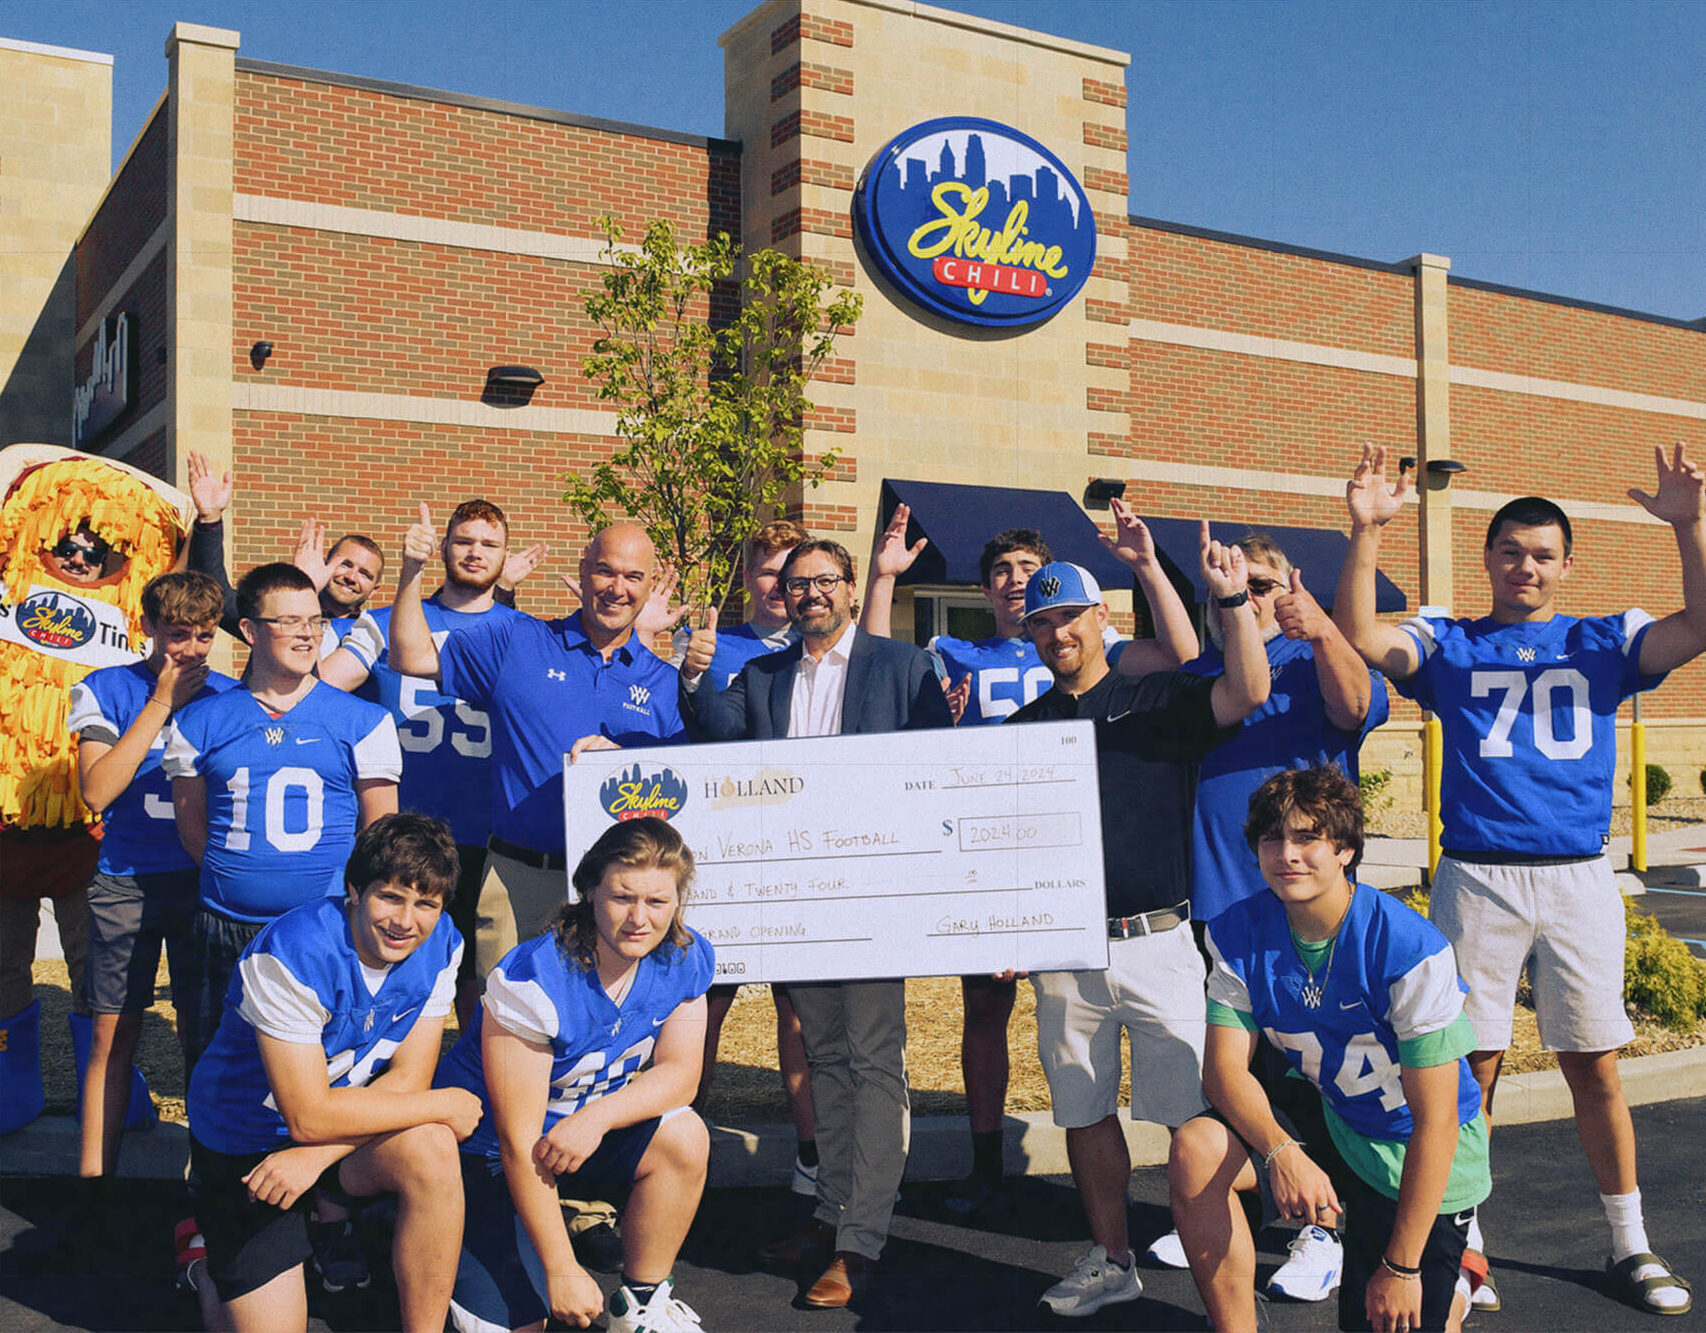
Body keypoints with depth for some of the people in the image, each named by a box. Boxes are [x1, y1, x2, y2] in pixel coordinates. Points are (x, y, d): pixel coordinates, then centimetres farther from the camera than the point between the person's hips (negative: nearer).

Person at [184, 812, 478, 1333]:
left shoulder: (440, 944, -11)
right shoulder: (291, 955, -28)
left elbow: (407, 1079, -9)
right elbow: (309, 1116, -27)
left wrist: (315, 1156, -23)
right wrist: (444, 1104, -21)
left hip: (345, 1129, 4)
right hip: (247, 1145, -3)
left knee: (432, 1150, -28)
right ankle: (213, 1253, 23)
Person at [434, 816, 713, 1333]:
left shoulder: (686, 958, -13)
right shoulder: (532, 980, -30)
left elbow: (679, 1074, -8)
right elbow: (518, 1142, -26)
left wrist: (597, 1116, -29)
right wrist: (563, 1270, -25)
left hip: (588, 1133, 5)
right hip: (487, 1149, -5)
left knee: (684, 1137, -23)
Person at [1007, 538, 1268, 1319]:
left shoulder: (1156, 703, 3)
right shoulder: (1022, 729, 12)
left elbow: (1247, 692, -14)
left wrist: (1231, 599, -25)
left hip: (1158, 942, -3)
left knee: (1195, 1113, -3)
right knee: (1083, 1113, 11)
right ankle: (1110, 1260, 25)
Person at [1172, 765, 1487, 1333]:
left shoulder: (1414, 951, -27)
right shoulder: (1240, 934, -13)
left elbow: (1436, 1122, -23)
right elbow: (1225, 1066, -13)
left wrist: (1402, 1268, -21)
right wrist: (1281, 1152, -34)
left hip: (1419, 1158, -3)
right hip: (1326, 1121, 3)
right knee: (1197, 1149, -23)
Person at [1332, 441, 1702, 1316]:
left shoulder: (1603, 642, 10)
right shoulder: (1448, 645, 8)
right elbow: (1356, 638, -9)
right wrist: (1366, 532, -18)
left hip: (1579, 879, 1)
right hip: (1477, 879, -1)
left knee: (1594, 1066, 7)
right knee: (1473, 1063, 4)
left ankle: (1629, 1244, 22)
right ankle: (1463, 1241, 17)